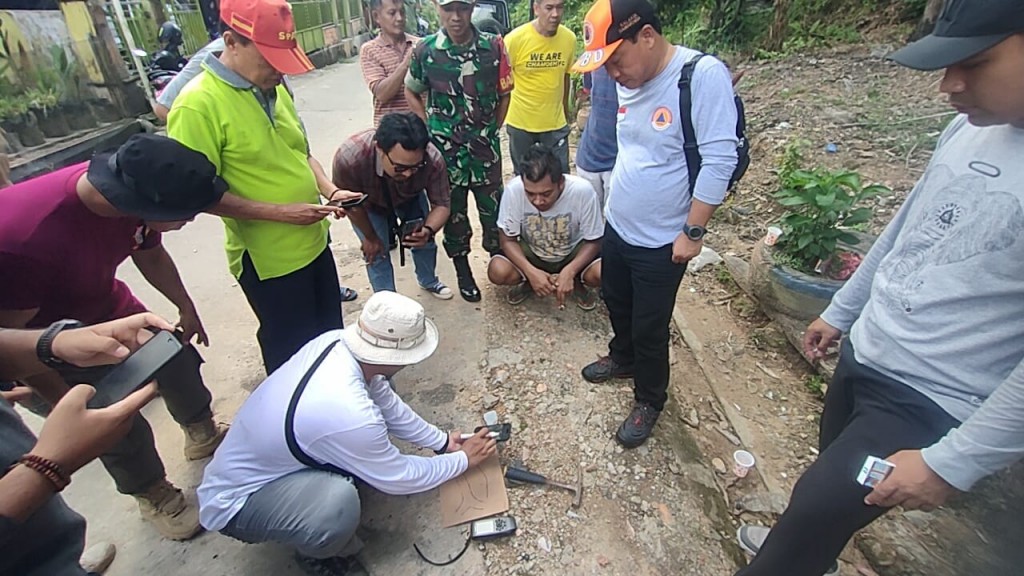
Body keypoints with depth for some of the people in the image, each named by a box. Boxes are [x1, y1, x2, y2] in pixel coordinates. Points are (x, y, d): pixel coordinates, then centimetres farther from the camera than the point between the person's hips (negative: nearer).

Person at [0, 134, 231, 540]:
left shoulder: (132, 190, -22)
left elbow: (149, 254, 0)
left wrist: (186, 308, 11)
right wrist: (64, 402, -15)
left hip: (105, 306, 6)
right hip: (42, 340, -5)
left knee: (178, 360, 11)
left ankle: (204, 436, 38)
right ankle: (154, 496, 27)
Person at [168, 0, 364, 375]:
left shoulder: (275, 89, 3)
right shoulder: (198, 105, -20)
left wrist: (330, 190, -4)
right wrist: (282, 212, -23)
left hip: (314, 242, 8)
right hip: (268, 259, -7)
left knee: (330, 334, 25)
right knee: (292, 350, 12)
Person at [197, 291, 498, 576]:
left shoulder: (335, 341, -18)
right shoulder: (348, 414, -39)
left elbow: (386, 403, 0)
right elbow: (398, 478, -19)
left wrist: (441, 441, 7)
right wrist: (463, 460, -4)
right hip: (234, 501, -7)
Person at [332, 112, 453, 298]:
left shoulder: (433, 160, -41)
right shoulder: (349, 157, -44)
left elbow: (441, 204, -25)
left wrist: (428, 230, -47)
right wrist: (370, 237, -8)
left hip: (411, 198, 2)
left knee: (423, 239, 9)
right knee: (376, 252, -7)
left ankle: (428, 281, 40)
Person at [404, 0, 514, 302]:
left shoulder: (493, 46, -5)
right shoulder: (425, 50, -6)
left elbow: (504, 94, 6)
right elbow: (411, 92, 8)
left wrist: (491, 131, 3)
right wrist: (430, 130, 2)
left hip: (485, 147, 1)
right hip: (446, 150, 0)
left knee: (494, 210, 10)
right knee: (454, 214, 12)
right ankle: (462, 271, 30)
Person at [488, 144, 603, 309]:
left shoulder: (582, 190, -30)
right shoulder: (514, 189, -29)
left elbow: (593, 241, -17)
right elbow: (508, 240, -16)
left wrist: (569, 272, -33)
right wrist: (531, 272, -31)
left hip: (573, 252, 0)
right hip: (531, 252, 1)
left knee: (602, 274, -28)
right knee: (498, 272, -26)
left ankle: (576, 281, 6)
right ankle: (528, 281, 7)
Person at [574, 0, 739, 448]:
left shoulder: (704, 75, -21)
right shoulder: (630, 82, 1)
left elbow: (718, 161, -21)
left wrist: (692, 232, -19)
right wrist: (614, 203, 16)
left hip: (661, 241, -7)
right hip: (616, 227, 7)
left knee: (649, 328, 8)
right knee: (617, 305, 24)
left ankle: (649, 400, 32)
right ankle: (622, 357, 51)